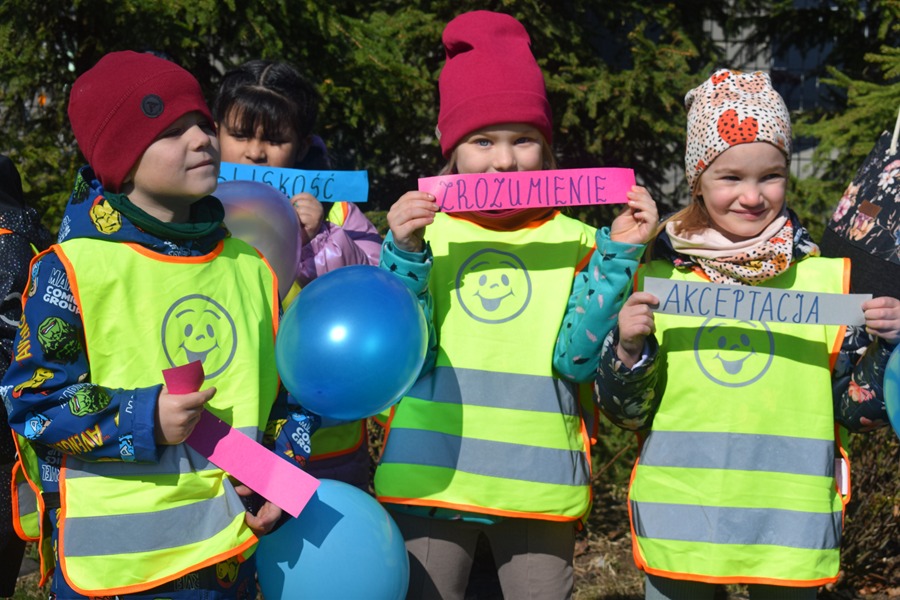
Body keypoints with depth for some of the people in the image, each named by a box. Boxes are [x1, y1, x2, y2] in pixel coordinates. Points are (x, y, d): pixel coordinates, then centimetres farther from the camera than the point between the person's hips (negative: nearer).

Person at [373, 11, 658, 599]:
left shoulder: (574, 241, 2)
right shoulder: (426, 231, 2)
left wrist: (620, 255, -14)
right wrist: (404, 253, -17)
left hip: (540, 483, 0)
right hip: (431, 477, 0)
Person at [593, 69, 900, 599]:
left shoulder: (828, 276, 0)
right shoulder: (657, 276, 0)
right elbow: (629, 413, 4)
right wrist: (629, 350, -14)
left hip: (791, 528, 0)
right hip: (679, 521, 0)